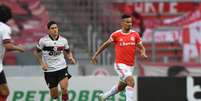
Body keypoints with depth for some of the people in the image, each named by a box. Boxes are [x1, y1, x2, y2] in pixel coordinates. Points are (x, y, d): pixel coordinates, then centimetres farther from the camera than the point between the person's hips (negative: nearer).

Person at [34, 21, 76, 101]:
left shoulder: (63, 40, 1)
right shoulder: (43, 40, -7)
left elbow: (68, 52, 16)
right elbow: (37, 52, 5)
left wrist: (71, 58, -5)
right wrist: (42, 63, -7)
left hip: (62, 68, 1)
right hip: (49, 70, -1)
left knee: (64, 88, -22)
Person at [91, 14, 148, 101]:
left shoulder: (135, 35, 2)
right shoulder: (116, 35, -6)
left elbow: (141, 47, 7)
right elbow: (106, 44, 7)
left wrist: (143, 53, -16)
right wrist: (95, 55, 8)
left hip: (131, 65, 5)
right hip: (120, 64, -5)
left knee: (121, 87, 20)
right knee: (131, 81, -25)